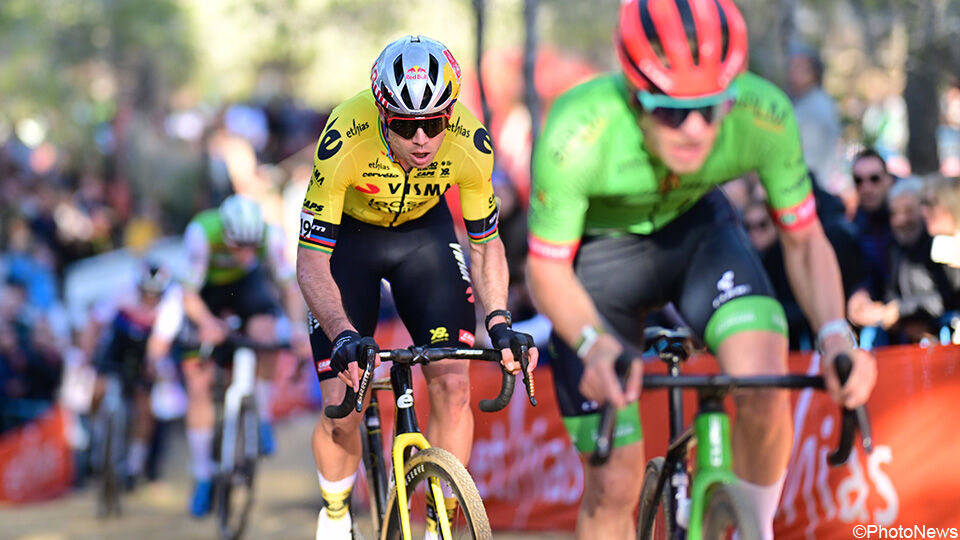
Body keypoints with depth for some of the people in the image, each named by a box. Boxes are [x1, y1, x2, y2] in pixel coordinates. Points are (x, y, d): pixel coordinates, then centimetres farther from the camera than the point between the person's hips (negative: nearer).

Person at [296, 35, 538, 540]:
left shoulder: (469, 142, -29)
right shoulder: (345, 139, -37)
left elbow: (486, 243, -13)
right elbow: (311, 260, -32)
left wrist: (499, 322, -28)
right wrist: (343, 336, -46)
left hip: (424, 231, 2)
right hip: (348, 236, -2)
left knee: (453, 384, -16)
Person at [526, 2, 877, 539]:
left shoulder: (764, 114, -31)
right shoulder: (577, 135, -38)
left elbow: (803, 238, -15)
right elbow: (547, 268, -24)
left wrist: (836, 333, -33)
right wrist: (594, 344, -43)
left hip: (695, 225, 2)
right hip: (599, 247, -1)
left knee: (764, 386, -27)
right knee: (613, 484, -7)